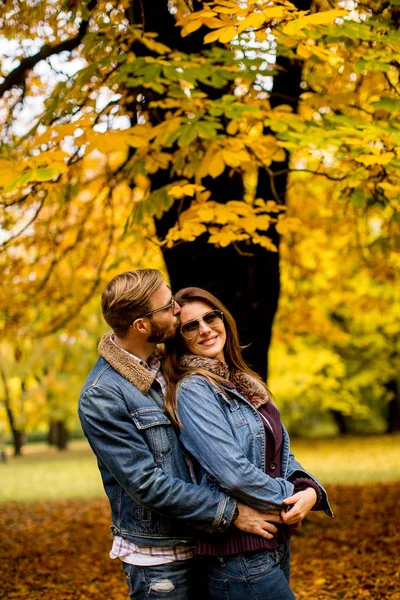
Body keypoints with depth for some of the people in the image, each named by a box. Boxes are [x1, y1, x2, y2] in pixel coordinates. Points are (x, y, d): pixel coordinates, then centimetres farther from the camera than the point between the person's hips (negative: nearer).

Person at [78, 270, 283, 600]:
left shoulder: (164, 365, 4)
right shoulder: (101, 397, -20)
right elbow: (147, 483, -22)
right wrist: (231, 511, -20)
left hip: (201, 544, 7)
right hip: (159, 558, -7)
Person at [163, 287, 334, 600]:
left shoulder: (244, 383, 11)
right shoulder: (192, 389, -14)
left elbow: (281, 453, 11)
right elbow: (233, 472, -22)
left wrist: (310, 489, -8)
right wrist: (290, 496, -10)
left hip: (278, 542, 8)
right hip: (240, 554, -8)